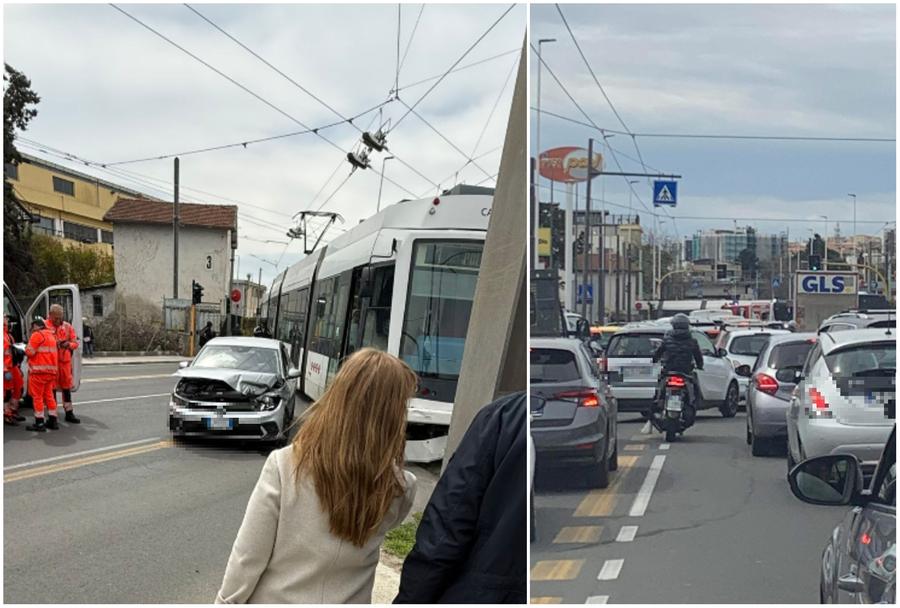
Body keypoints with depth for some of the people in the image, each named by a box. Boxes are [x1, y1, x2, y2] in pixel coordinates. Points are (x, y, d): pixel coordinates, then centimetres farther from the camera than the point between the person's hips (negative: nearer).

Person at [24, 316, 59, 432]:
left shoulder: (37, 335, -9)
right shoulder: (52, 335, 18)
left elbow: (30, 352, -13)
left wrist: (26, 349, 6)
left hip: (39, 371, -8)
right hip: (51, 370, 8)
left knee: (37, 396, -3)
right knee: (49, 395, 15)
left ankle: (39, 423, -4)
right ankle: (53, 420, 17)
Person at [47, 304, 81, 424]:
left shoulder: (67, 326, 8)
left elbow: (75, 342, 8)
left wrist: (69, 344, -14)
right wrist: (55, 344, -22)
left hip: (65, 360, 4)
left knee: (66, 386, 13)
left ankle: (69, 413, 24)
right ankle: (52, 417, 5)